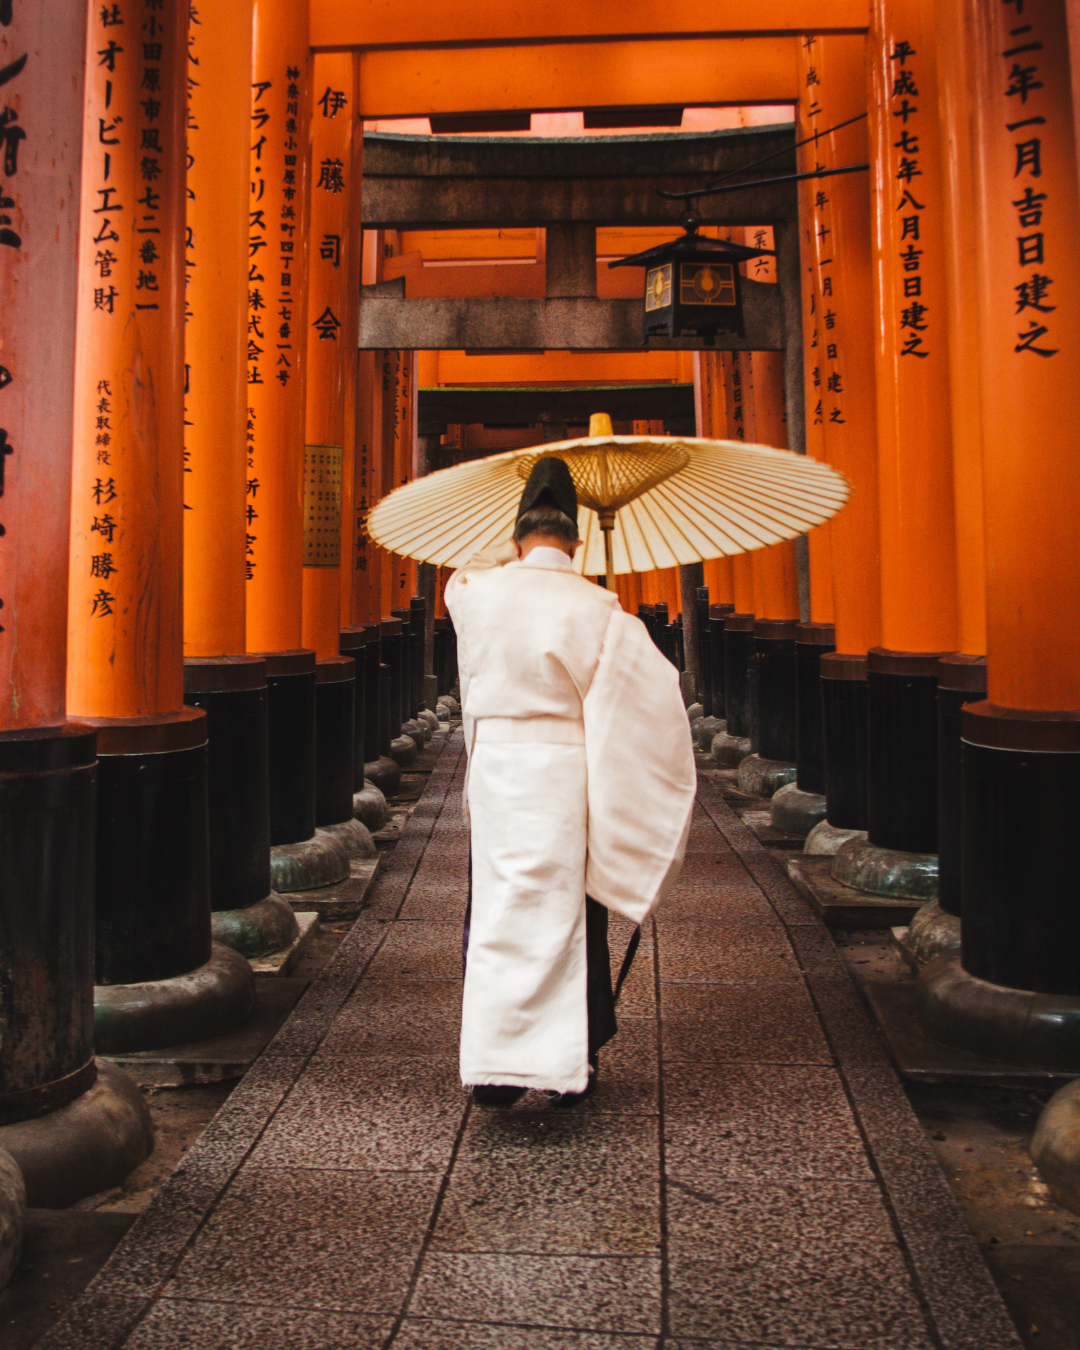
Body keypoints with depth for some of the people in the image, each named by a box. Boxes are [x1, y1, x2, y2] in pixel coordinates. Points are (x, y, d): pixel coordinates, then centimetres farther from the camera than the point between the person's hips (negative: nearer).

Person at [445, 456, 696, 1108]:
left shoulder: (478, 593, -1)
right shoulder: (596, 607, -8)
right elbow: (657, 687, -7)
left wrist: (514, 552, 29)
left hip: (495, 766, 2)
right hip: (568, 772, -1)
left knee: (498, 913, 10)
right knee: (570, 913, 10)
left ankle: (494, 1064, 9)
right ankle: (571, 1063, 20)